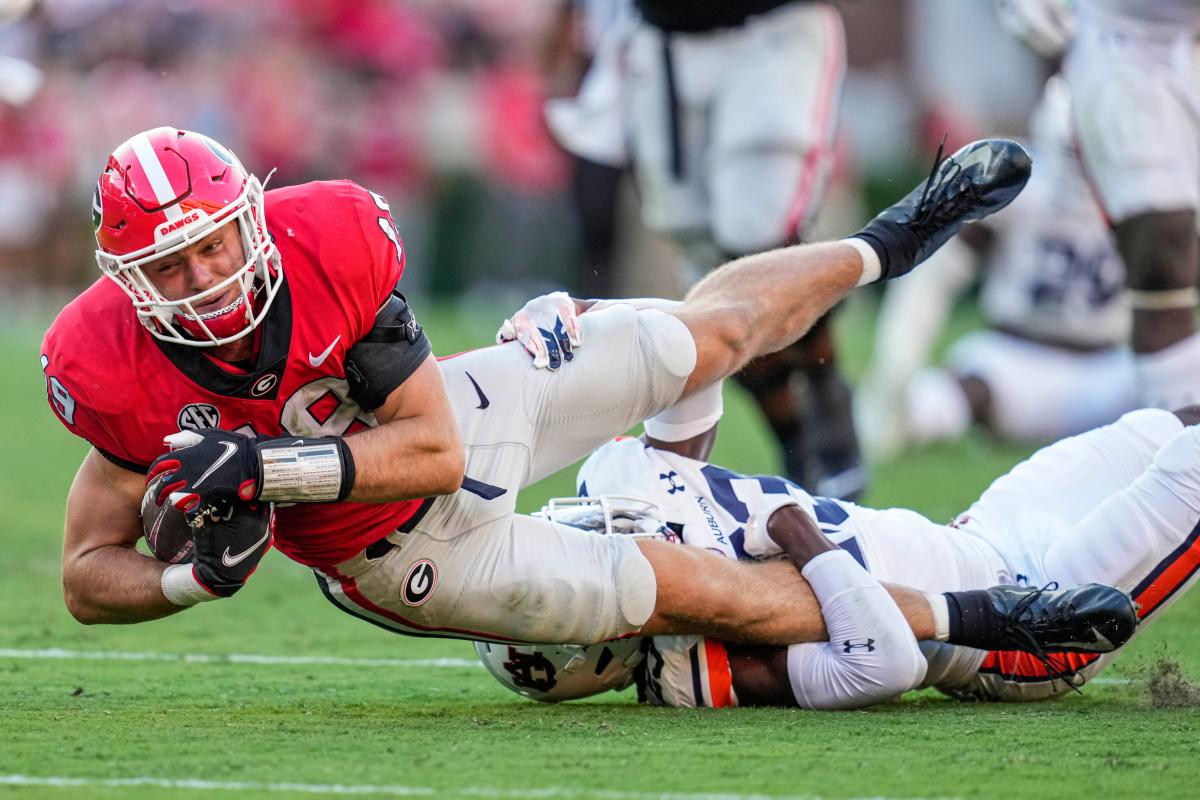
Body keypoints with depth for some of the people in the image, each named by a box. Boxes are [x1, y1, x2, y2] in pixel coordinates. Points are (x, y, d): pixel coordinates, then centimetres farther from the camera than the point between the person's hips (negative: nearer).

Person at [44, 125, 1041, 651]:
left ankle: (880, 247, 46)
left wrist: (266, 466, -39)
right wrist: (199, 578, -39)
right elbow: (90, 577, -18)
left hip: (465, 407, 2)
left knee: (710, 334, 15)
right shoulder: (113, 370, -30)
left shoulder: (327, 241, -30)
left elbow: (434, 447, -25)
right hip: (414, 555, -2)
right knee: (688, 591, -2)